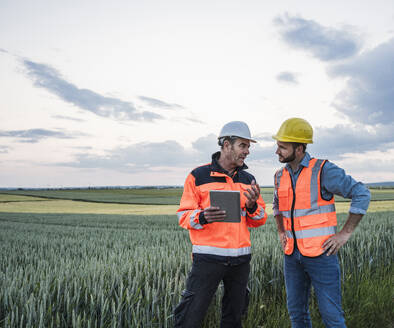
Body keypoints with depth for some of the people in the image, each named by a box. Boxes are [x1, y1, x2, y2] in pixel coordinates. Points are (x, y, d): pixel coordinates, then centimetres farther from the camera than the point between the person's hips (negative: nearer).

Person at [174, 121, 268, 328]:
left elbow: (259, 221, 11)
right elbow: (184, 215, -3)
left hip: (240, 260, 5)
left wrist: (252, 206, -11)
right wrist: (203, 217, -24)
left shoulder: (248, 180, 11)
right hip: (208, 257, -4)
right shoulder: (198, 176, -3)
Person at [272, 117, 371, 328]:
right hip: (292, 253, 6)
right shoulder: (281, 175, 9)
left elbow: (362, 195, -10)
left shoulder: (323, 170, -11)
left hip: (320, 252, -6)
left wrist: (345, 234, -11)